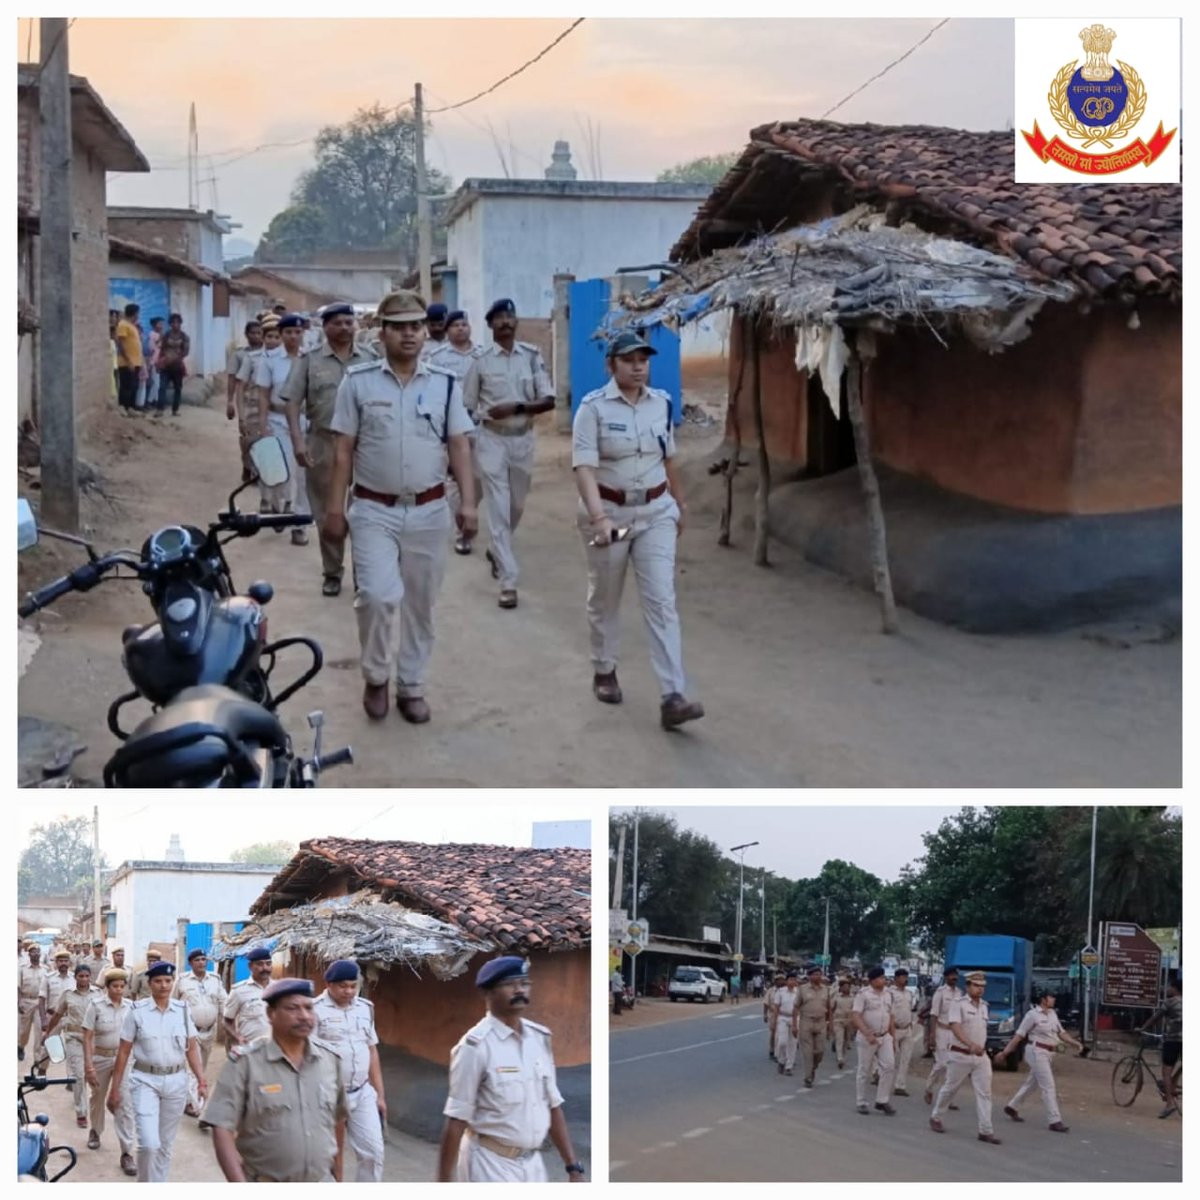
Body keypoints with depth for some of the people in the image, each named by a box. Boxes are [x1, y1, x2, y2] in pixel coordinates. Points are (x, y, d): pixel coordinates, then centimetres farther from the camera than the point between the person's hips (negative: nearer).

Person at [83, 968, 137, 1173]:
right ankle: (95, 1131, 50)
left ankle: (127, 1153, -6)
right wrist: (88, 1066, -15)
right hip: (101, 1057, -1)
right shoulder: (96, 1005, -10)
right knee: (97, 1097, 21)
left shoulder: (130, 1006, -3)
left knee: (125, 1104, -7)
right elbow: (87, 1037, -10)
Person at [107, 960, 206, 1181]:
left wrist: (202, 1081, -2)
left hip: (176, 1081, 3)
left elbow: (192, 1049, 7)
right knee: (149, 1144, -14)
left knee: (166, 1144, 11)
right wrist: (115, 1088, -2)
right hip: (145, 1081, -3)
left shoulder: (182, 1010, 2)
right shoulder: (137, 1011, -5)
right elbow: (123, 1052, -2)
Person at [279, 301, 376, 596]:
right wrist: (297, 440, -14)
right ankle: (332, 573, 19)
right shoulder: (309, 360, 1)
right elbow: (293, 403, -3)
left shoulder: (370, 360, 6)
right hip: (323, 444, -1)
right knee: (327, 512, 7)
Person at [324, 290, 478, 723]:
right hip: (374, 510, -2)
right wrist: (335, 508, -3)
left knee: (420, 603, 10)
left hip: (428, 511, 2)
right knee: (378, 595, -17)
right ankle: (375, 676, 6)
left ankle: (411, 687, 24)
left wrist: (468, 502, -5)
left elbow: (458, 446, 4)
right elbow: (343, 450, -1)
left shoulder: (445, 383, 3)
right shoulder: (358, 381, -2)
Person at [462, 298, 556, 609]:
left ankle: (496, 552, 45)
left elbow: (548, 400, -5)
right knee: (498, 509, -7)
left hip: (523, 439, 3)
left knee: (516, 507, 17)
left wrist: (516, 408, -20)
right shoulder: (480, 360, -5)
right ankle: (508, 581, -7)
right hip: (492, 440, -3)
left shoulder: (532, 356, -1)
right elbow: (466, 408, 1)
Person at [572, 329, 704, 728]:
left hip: (656, 512, 3)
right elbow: (584, 467, -22)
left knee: (662, 602, -6)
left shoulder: (661, 403, 1)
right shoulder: (593, 407, -13)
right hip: (608, 511, -3)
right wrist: (598, 517, -35)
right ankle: (604, 672, 37)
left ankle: (673, 697, -12)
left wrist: (679, 503, 23)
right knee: (605, 599, 14)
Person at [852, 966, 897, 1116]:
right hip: (867, 1037, -5)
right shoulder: (863, 994, -11)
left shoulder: (889, 994, 8)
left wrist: (893, 1038, 14)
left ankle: (882, 1101, 4)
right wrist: (868, 1034, -27)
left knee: (889, 1066, -6)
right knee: (864, 1071, 3)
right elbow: (855, 1016, -17)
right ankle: (861, 1103, 13)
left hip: (885, 1036, 5)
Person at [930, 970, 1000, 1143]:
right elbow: (955, 1027, -24)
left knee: (984, 1093, -5)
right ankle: (935, 1118, 29)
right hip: (960, 1055, -5)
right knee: (949, 1088, 9)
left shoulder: (984, 1006, 12)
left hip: (980, 1057, 5)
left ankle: (985, 1131, -7)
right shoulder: (959, 1005, -10)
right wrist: (970, 1044, -38)